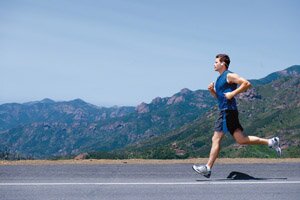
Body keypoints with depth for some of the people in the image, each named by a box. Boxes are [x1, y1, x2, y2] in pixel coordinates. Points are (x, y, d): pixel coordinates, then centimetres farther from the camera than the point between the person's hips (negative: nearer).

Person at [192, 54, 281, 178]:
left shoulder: (229, 76, -7)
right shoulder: (220, 78, 22)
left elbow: (247, 84, -15)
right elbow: (218, 96, 29)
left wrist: (233, 93, -18)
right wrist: (211, 90, 9)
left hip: (228, 111, -10)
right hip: (225, 111, 10)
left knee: (216, 139, -9)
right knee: (241, 139, 7)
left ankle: (208, 168, -8)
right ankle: (270, 142, 11)